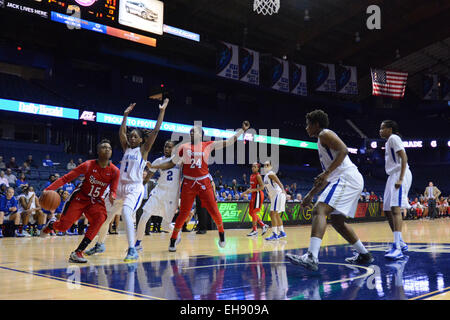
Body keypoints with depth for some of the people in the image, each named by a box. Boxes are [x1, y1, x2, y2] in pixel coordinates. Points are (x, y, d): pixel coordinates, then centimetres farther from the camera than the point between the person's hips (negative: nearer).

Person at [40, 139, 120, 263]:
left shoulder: (114, 171, -12)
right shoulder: (88, 165, -18)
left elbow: (113, 191, -7)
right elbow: (66, 178, -15)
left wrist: (112, 197, -32)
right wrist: (49, 189, -26)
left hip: (96, 201, 2)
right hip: (79, 197, -1)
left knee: (100, 218, -30)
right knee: (63, 226, -5)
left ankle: (77, 253, -24)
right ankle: (51, 224, 37)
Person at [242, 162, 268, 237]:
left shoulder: (258, 176, -13)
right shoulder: (252, 176, 13)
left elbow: (262, 187, -19)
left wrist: (252, 190, -23)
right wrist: (247, 191, 8)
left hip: (258, 195, -9)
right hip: (254, 195, 9)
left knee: (253, 212, -8)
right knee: (250, 213, 10)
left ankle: (254, 230, 0)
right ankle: (263, 225, 17)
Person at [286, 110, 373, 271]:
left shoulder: (325, 134, -1)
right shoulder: (322, 142, 28)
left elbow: (343, 150, -20)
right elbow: (326, 177, 31)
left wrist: (326, 173, -27)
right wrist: (310, 195, 30)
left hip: (346, 177, -11)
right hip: (353, 181, 11)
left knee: (319, 210, -22)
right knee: (336, 220, 21)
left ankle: (311, 257, -36)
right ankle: (364, 254, 30)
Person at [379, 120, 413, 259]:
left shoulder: (394, 138, -6)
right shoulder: (388, 142, 23)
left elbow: (404, 157, -16)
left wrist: (400, 179, -26)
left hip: (400, 174, -11)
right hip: (393, 176, 11)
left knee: (395, 208, -22)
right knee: (387, 211, 10)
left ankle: (398, 249, -29)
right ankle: (400, 243, 20)